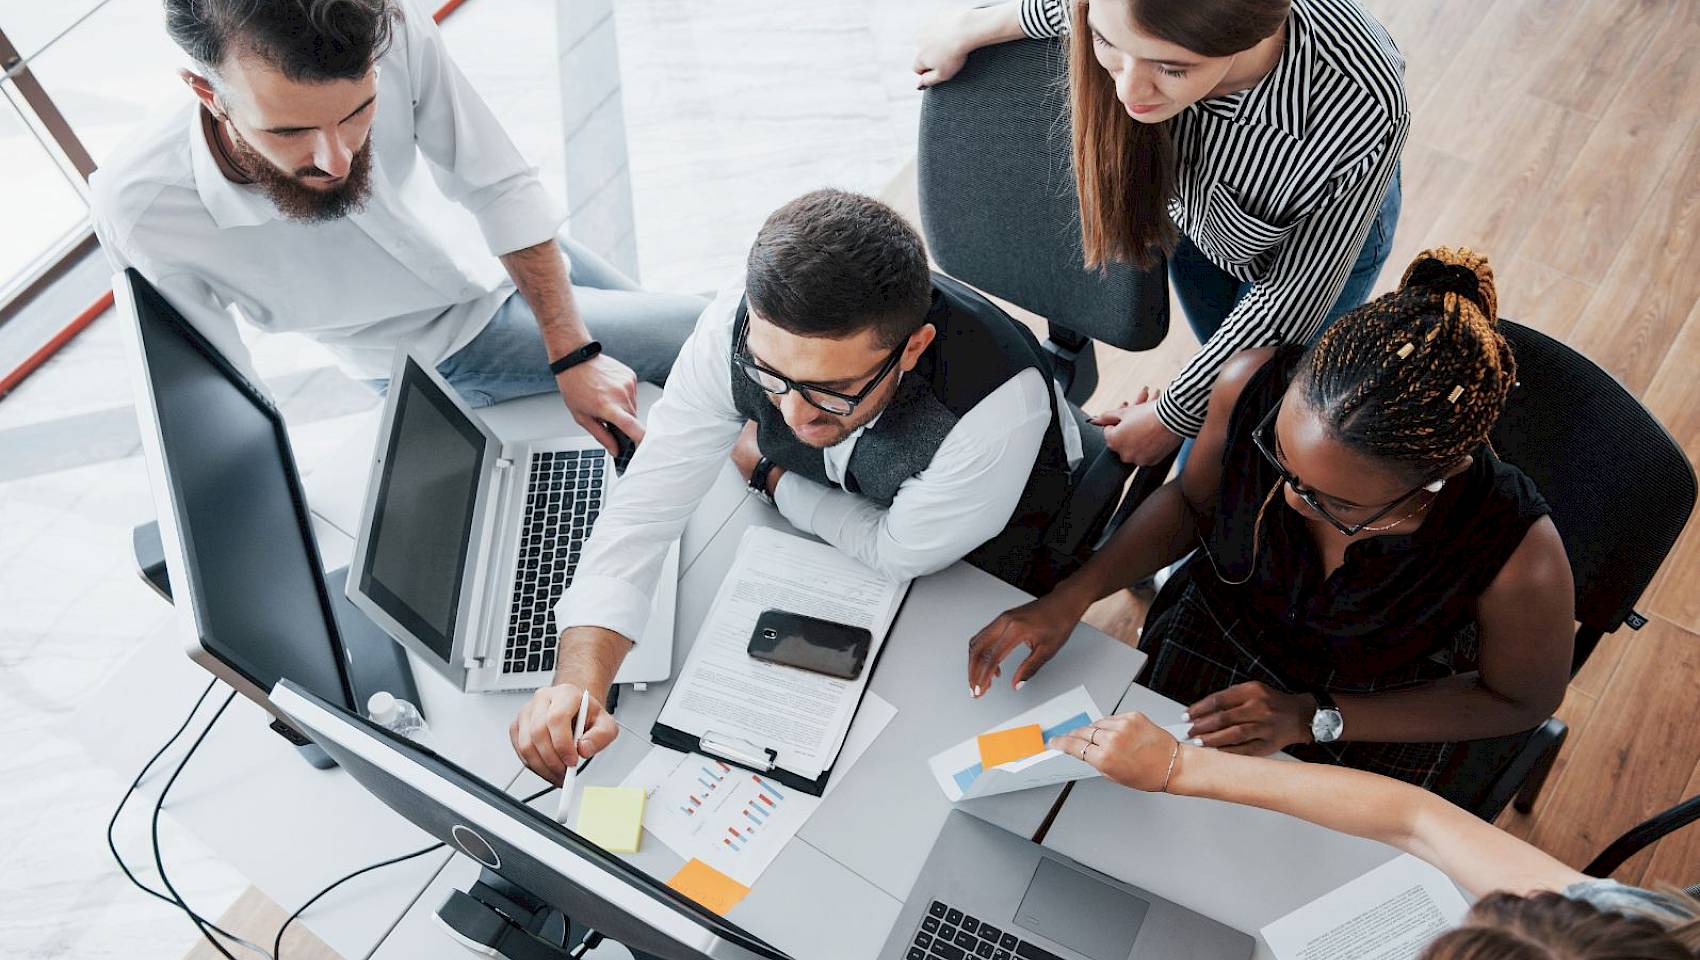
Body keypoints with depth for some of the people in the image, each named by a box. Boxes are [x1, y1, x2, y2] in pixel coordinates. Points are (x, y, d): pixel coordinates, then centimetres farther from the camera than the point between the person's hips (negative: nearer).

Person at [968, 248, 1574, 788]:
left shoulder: (1518, 556, -36)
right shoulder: (1253, 386, -31)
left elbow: (1522, 699, -13)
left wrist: (1314, 718, -20)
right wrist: (1072, 596, -19)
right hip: (1208, 643, 2)